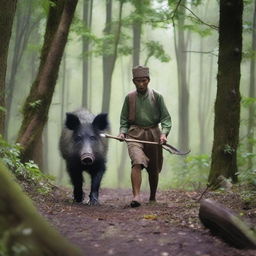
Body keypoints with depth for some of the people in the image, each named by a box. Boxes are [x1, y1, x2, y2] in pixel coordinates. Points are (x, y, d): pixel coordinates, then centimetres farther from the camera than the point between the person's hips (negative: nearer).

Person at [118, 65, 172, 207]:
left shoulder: (157, 97, 3)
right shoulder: (129, 97, 6)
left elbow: (166, 118, 2)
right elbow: (124, 119, 13)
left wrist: (164, 133, -14)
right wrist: (122, 132, -4)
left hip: (153, 134, 1)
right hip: (134, 134, -1)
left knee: (154, 169, 10)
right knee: (137, 162, -25)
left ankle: (153, 197, 30)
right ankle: (136, 196, -31)